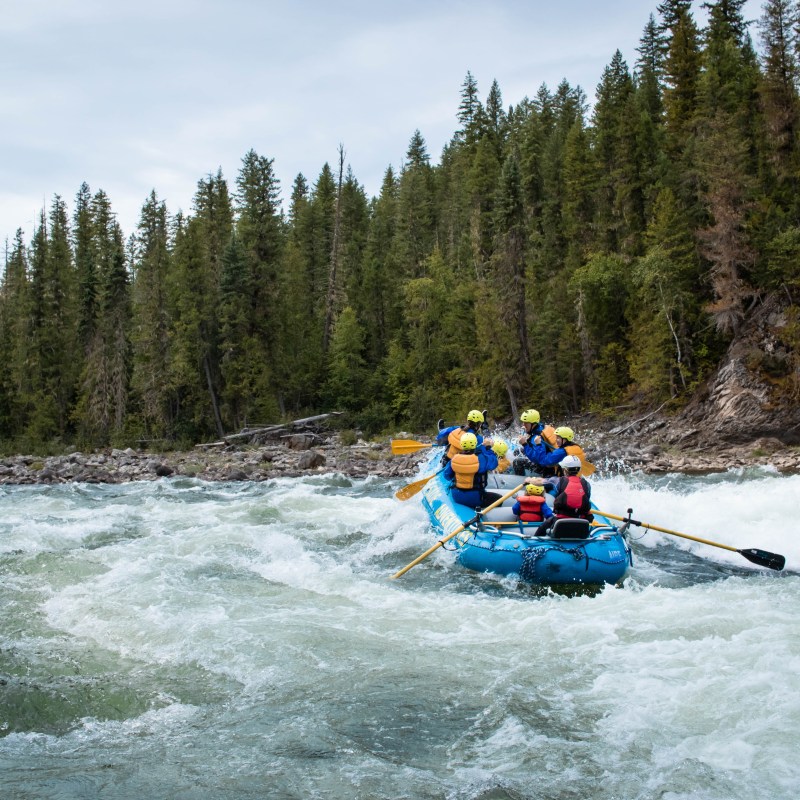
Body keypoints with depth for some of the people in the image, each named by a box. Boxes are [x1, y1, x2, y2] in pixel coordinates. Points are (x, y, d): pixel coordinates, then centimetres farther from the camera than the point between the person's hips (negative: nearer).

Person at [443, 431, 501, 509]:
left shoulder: (455, 458, -9)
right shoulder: (480, 459, -21)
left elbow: (447, 475, 4)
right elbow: (493, 462, -3)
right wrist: (488, 448, 7)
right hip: (474, 498, -5)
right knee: (499, 499, 10)